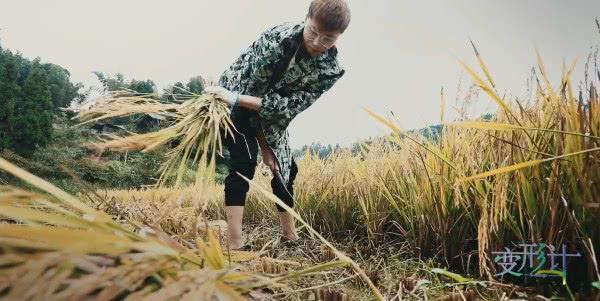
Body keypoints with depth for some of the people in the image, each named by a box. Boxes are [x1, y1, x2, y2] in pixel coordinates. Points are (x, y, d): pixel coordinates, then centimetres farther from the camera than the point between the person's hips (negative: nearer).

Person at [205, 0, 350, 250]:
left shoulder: (330, 70, -21)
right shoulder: (277, 37, -32)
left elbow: (289, 107, -28)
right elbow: (251, 87, -27)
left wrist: (235, 98, -37)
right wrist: (264, 147, -22)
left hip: (273, 115, 5)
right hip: (237, 98, -4)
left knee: (286, 169, 6)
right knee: (244, 161, -23)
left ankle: (290, 236, 22)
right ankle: (234, 245, -21)